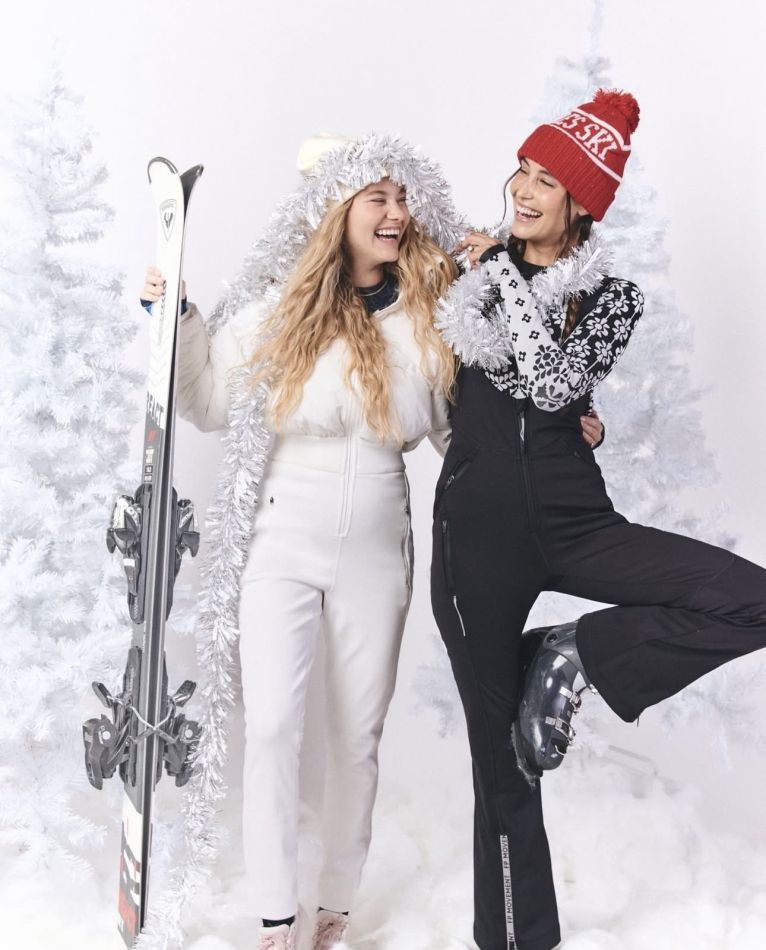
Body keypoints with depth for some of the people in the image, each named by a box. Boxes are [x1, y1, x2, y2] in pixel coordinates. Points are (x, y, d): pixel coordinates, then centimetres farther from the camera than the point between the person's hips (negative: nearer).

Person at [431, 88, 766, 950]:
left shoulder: (610, 298, 4)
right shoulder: (474, 272, 8)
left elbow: (553, 386, -13)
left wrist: (504, 273, -8)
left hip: (572, 523, 1)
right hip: (478, 532, 0)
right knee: (501, 751, 4)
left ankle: (576, 656, -3)